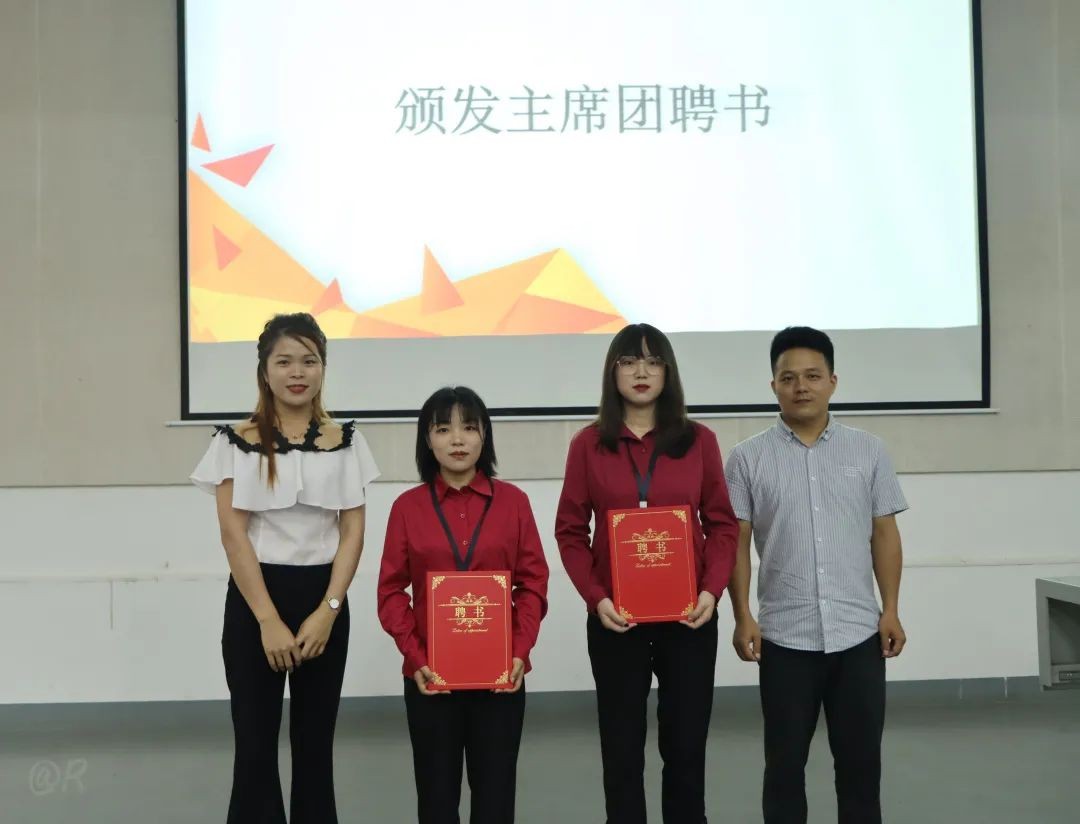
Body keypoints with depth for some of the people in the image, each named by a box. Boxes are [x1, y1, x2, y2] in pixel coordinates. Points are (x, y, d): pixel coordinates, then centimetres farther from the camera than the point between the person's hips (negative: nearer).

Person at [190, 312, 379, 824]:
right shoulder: (236, 442, -2)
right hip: (254, 599, -1)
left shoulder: (345, 442, 4)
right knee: (255, 742, 4)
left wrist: (326, 611, -10)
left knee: (315, 742, 10)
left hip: (323, 599, 2)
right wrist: (268, 620, -12)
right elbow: (233, 535, -7)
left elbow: (353, 532, 1)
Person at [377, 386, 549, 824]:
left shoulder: (513, 501, 0)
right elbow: (392, 591, -1)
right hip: (430, 674, 0)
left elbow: (533, 582, 1)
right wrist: (415, 657, -12)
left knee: (495, 789, 9)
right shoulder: (408, 506, -1)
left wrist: (520, 652, -11)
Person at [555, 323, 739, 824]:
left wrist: (712, 590, -11)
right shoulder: (589, 445, 0)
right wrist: (595, 597, -12)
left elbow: (722, 524, 3)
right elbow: (570, 530, 0)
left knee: (686, 745, 8)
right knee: (622, 748, 8)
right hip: (615, 618, 0)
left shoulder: (699, 441, 3)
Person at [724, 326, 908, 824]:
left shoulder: (868, 451, 5)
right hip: (784, 636, -1)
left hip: (858, 632, 2)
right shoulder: (748, 458, -1)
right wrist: (743, 617, -6)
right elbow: (736, 542, 0)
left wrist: (891, 610, 3)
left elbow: (884, 533, 7)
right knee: (785, 763, 8)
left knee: (860, 759, 10)